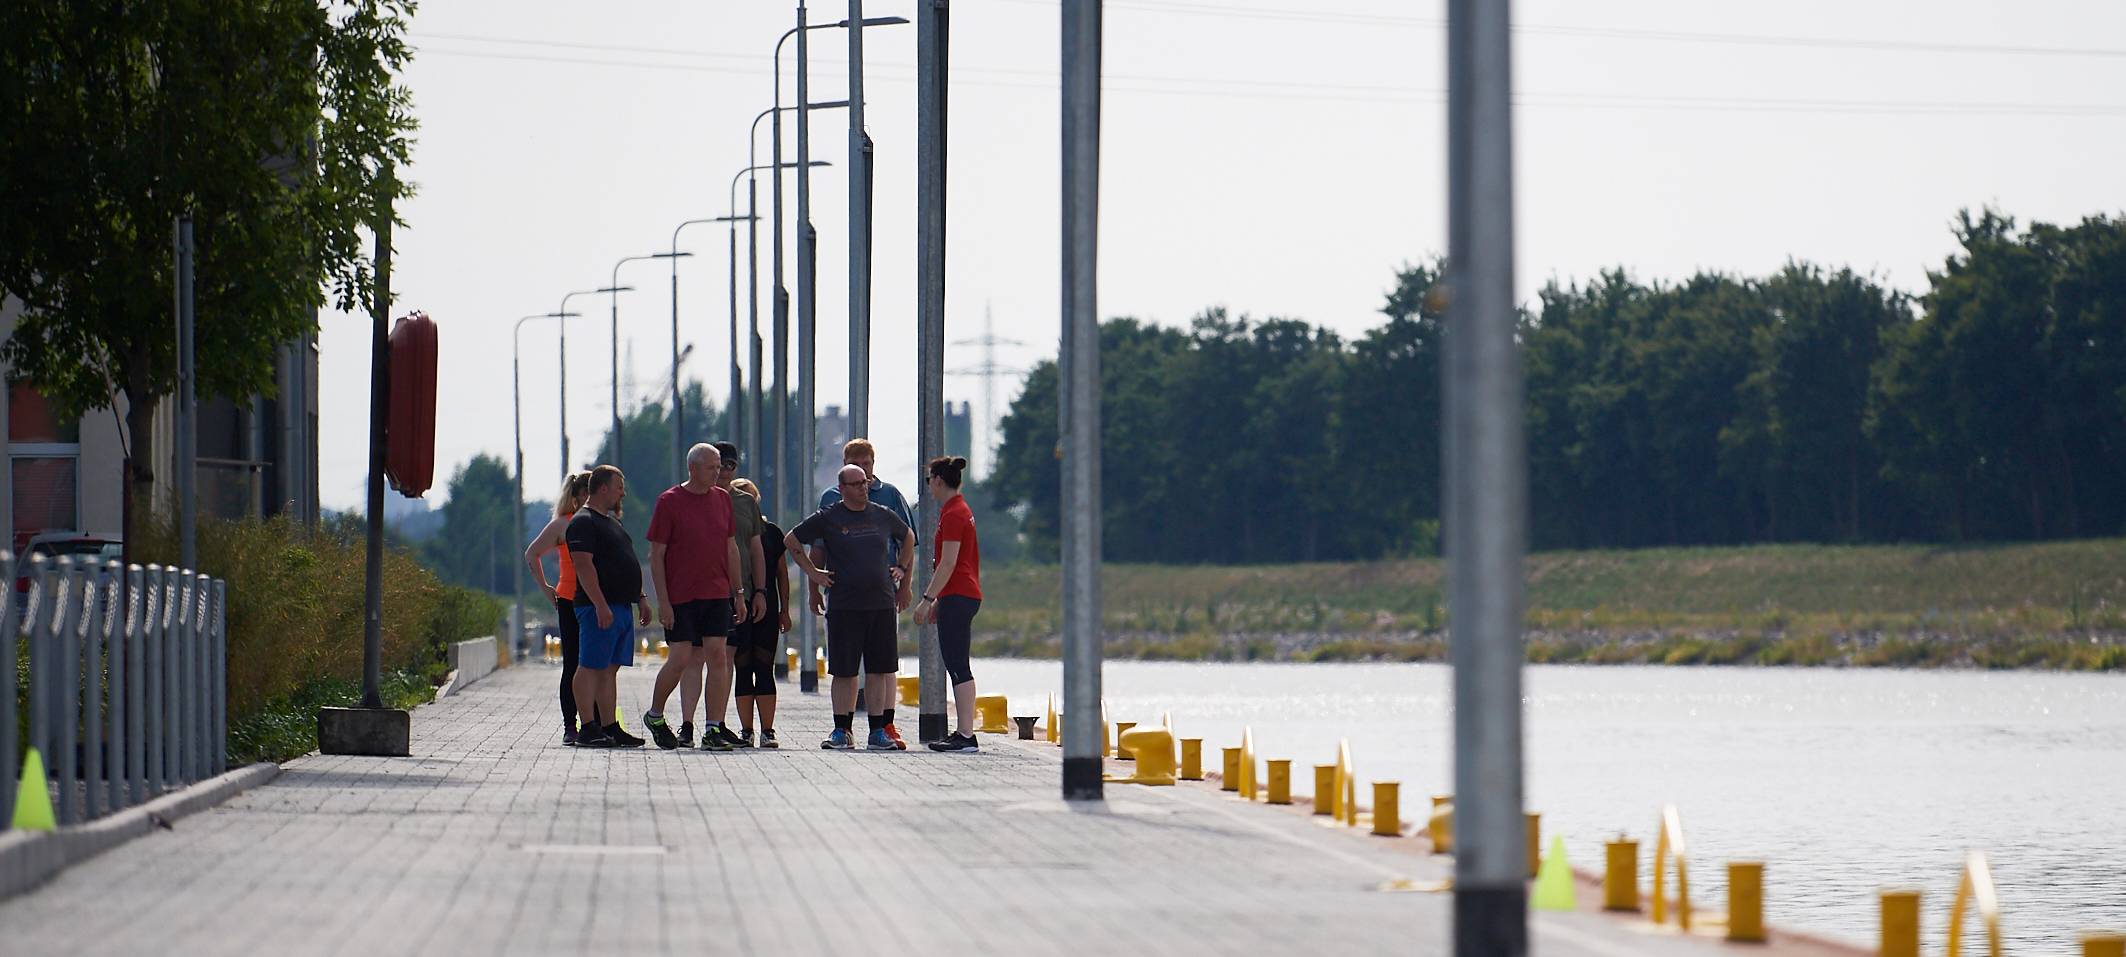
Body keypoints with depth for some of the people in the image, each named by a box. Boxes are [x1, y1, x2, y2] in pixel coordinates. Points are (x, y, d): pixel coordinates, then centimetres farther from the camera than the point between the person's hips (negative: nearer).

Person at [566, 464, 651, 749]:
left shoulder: (611, 521, 22)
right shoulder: (583, 522, -10)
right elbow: (584, 565, -19)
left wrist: (640, 599, 24)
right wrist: (600, 605, -25)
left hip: (622, 606, 10)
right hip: (599, 608, -10)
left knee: (610, 669, 9)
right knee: (591, 666, -8)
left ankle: (610, 727, 10)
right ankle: (588, 729, -10)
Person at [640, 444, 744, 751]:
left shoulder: (722, 499, 11)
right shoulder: (669, 502, -5)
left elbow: (731, 548, 18)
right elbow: (656, 555, -5)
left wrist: (737, 591, 14)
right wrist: (663, 601, -11)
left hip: (716, 595, 4)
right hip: (680, 597, -4)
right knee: (680, 659, -5)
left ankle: (687, 726, 0)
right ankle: (655, 716, 17)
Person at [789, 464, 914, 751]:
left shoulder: (883, 516, 10)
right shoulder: (827, 518, 1)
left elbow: (908, 537, 29)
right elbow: (791, 540, 9)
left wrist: (903, 570, 20)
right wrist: (812, 572, 4)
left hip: (882, 604, 3)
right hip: (844, 606, -3)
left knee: (879, 670, 3)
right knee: (844, 671, -1)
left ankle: (878, 732, 8)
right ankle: (842, 731, 6)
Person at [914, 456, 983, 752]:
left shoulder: (953, 514, -13)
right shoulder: (961, 510, 18)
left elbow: (948, 564, -19)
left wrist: (928, 599, -17)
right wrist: (938, 600, 25)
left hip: (956, 596, -10)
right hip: (966, 595, 10)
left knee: (957, 665, -11)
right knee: (958, 666, 11)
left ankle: (966, 734, -14)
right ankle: (964, 732, 12)